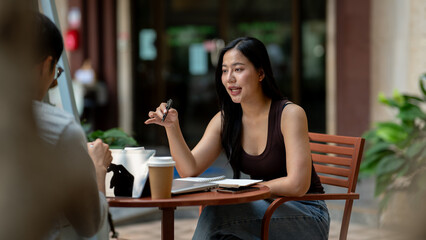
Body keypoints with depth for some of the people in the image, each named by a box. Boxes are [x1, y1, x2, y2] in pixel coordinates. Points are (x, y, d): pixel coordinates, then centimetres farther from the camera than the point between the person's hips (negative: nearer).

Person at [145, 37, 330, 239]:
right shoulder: (224, 120, 2)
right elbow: (189, 170, -5)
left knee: (218, 209, -27)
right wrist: (172, 127, -18)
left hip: (308, 216, -5)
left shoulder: (289, 114, -16)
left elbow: (297, 185, -21)